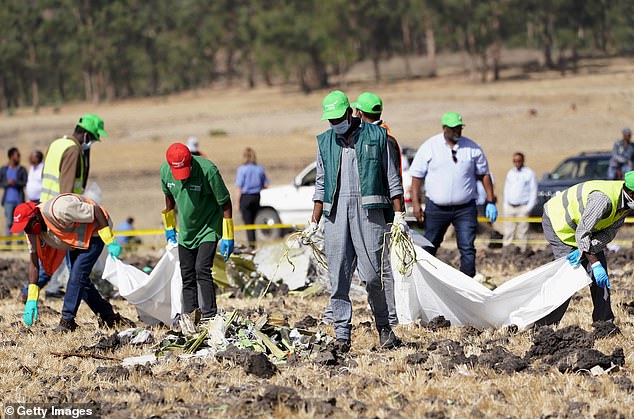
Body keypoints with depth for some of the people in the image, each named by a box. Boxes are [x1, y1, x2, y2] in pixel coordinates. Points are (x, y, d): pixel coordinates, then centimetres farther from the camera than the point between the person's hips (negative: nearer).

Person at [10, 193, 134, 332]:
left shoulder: (59, 210, -38)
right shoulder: (34, 230, -13)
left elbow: (96, 211, -31)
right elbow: (34, 263, -10)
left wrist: (110, 242, -27)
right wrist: (31, 299, -17)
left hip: (95, 231, -9)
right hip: (76, 241, 9)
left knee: (77, 275, -20)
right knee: (80, 280, 11)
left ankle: (67, 321, -14)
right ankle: (109, 317, 24)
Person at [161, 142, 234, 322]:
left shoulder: (207, 170, -27)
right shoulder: (165, 171, -12)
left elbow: (225, 202, -17)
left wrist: (228, 237, -14)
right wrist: (169, 227, 17)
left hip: (208, 229, -5)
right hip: (185, 231, 5)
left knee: (202, 270, -18)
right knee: (187, 275, 7)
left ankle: (209, 317, -18)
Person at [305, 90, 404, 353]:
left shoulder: (376, 136, 7)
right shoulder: (325, 142, 16)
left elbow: (392, 179, 8)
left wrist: (398, 214, 1)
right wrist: (314, 223, 15)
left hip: (368, 209, -3)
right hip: (336, 211, 3)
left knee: (371, 274, -9)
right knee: (338, 276, -2)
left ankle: (383, 327, 7)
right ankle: (342, 335, 0)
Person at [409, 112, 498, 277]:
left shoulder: (472, 148, 5)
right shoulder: (429, 147, 1)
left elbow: (484, 174, 12)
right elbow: (417, 175, 2)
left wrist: (491, 202, 7)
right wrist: (415, 203, -6)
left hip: (465, 208, 0)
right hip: (436, 207, 0)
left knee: (467, 248, -9)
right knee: (428, 248, 6)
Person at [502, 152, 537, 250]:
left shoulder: (529, 174, 2)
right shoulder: (510, 173, 16)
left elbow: (533, 191, 0)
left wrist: (528, 208, -9)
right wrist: (505, 205, 9)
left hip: (522, 207, -4)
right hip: (510, 207, 4)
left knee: (522, 232, -5)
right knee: (508, 231, 1)